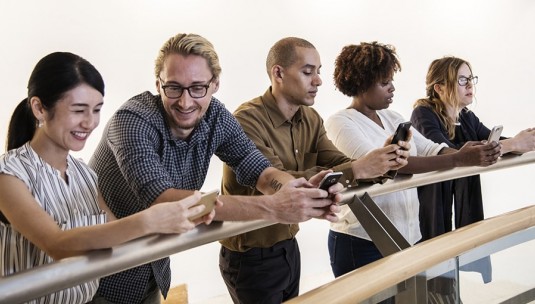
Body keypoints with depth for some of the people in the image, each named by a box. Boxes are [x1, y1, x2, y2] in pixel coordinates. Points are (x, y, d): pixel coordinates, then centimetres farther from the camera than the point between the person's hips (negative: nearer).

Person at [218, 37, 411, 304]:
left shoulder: (311, 119, 3)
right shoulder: (248, 120, -22)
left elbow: (339, 165, -7)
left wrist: (382, 163, -27)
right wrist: (357, 170, -36)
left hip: (289, 247, 7)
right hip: (251, 256, -7)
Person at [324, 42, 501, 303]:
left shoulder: (392, 118, 12)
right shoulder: (340, 123, -12)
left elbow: (430, 149, 4)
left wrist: (472, 154, -16)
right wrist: (458, 159, -28)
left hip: (405, 237, 7)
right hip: (364, 243, -7)